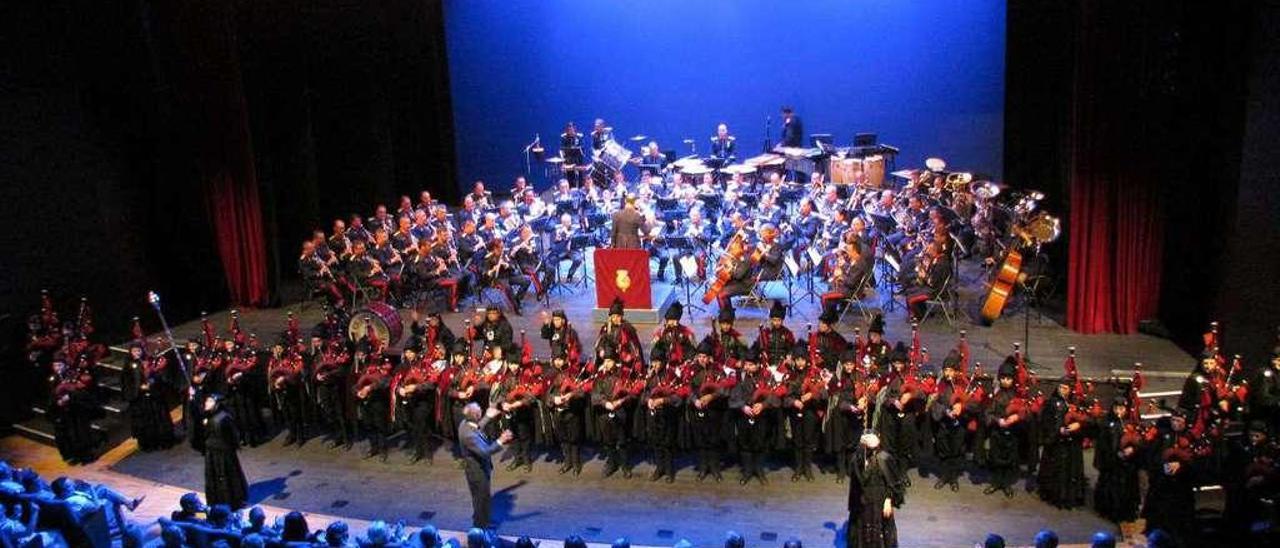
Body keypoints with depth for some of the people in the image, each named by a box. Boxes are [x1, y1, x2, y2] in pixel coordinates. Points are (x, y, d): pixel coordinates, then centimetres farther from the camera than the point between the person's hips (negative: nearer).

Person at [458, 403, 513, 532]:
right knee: (482, 497, 12)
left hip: (478, 467, 9)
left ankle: (482, 519, 47)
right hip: (477, 470, -9)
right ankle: (481, 525, 32)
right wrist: (500, 441, -44)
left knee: (483, 495, 27)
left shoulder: (466, 423, -9)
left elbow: (477, 429, 15)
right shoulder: (469, 435, -38)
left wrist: (488, 417, 15)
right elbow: (484, 452, -41)